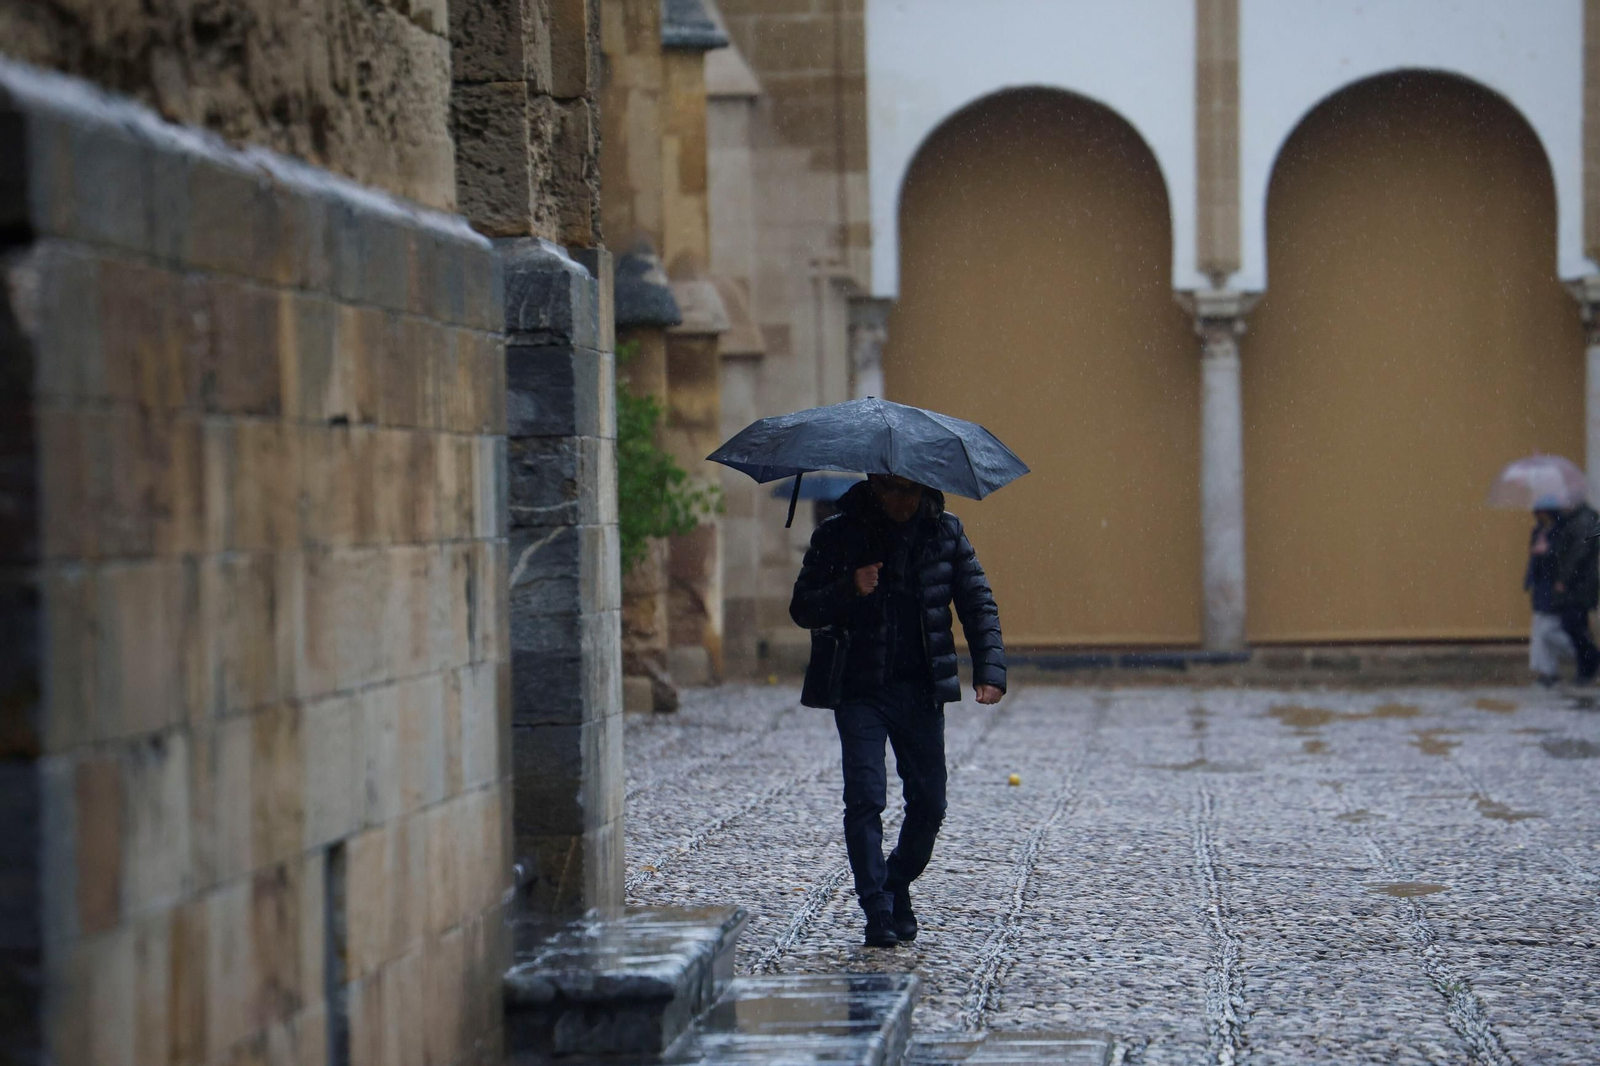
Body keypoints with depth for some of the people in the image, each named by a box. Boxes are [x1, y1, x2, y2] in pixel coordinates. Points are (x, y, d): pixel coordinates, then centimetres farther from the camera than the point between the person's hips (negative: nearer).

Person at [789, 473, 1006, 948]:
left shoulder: (944, 531, 4)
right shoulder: (838, 535, -2)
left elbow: (978, 602, 5)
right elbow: (802, 609, -1)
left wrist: (989, 669, -8)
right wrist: (849, 590, -21)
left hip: (922, 691, 2)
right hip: (861, 691, -2)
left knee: (929, 803, 6)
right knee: (865, 798, -12)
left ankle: (898, 889, 30)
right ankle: (877, 911, -6)